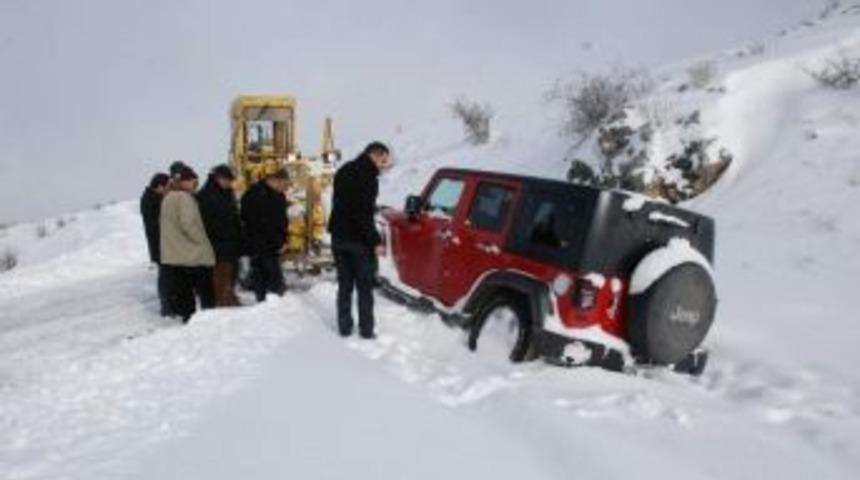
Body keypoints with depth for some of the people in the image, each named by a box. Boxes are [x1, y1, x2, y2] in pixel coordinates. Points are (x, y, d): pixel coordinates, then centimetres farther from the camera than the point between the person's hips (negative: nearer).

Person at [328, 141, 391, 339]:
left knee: (344, 285, 13)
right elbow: (364, 213, -22)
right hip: (358, 240, -7)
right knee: (365, 287, 5)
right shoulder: (368, 176, -17)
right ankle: (366, 330, 9)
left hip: (339, 237, 7)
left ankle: (344, 327, 17)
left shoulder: (344, 171, 11)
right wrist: (375, 241, -19)